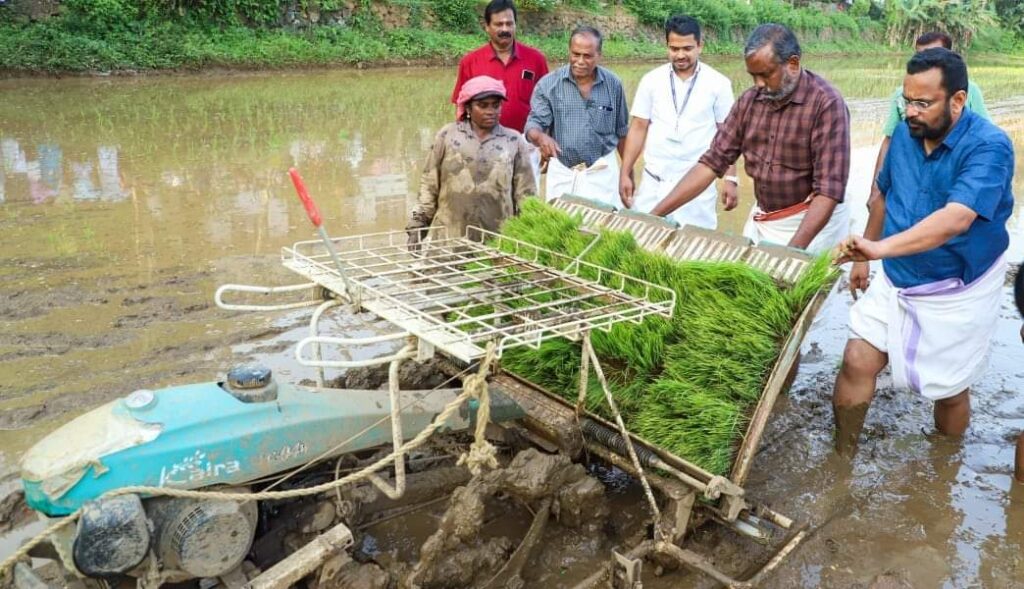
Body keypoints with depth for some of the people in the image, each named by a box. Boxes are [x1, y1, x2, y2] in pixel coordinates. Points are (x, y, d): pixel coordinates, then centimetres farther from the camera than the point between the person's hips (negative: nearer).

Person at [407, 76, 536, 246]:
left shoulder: (514, 142, 5)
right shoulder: (448, 135, 5)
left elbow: (525, 194, 6)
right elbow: (428, 185, 6)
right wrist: (417, 225, 2)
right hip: (448, 237, 0)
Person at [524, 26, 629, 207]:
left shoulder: (613, 85, 0)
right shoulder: (548, 84, -6)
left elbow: (621, 131, 8)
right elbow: (534, 124, -11)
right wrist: (541, 137, -34)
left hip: (602, 171, 0)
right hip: (561, 172, 0)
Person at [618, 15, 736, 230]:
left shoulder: (718, 83, -1)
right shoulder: (651, 80, 2)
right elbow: (638, 128, 5)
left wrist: (730, 178, -2)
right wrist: (625, 174, 0)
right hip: (653, 181, 2)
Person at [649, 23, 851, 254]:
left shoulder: (826, 103, -19)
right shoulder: (750, 101, -1)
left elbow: (829, 188, -24)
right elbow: (712, 161, -2)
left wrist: (793, 251, -35)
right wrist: (654, 214, -10)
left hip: (815, 221, -5)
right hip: (761, 220, 5)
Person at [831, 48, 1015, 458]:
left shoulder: (988, 146, -23)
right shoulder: (905, 135, -4)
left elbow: (956, 219, -38)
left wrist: (881, 247, -51)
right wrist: (862, 256, 17)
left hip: (957, 293, -5)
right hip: (895, 281, 5)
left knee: (948, 390, 10)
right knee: (857, 362, -2)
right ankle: (842, 456, 17)